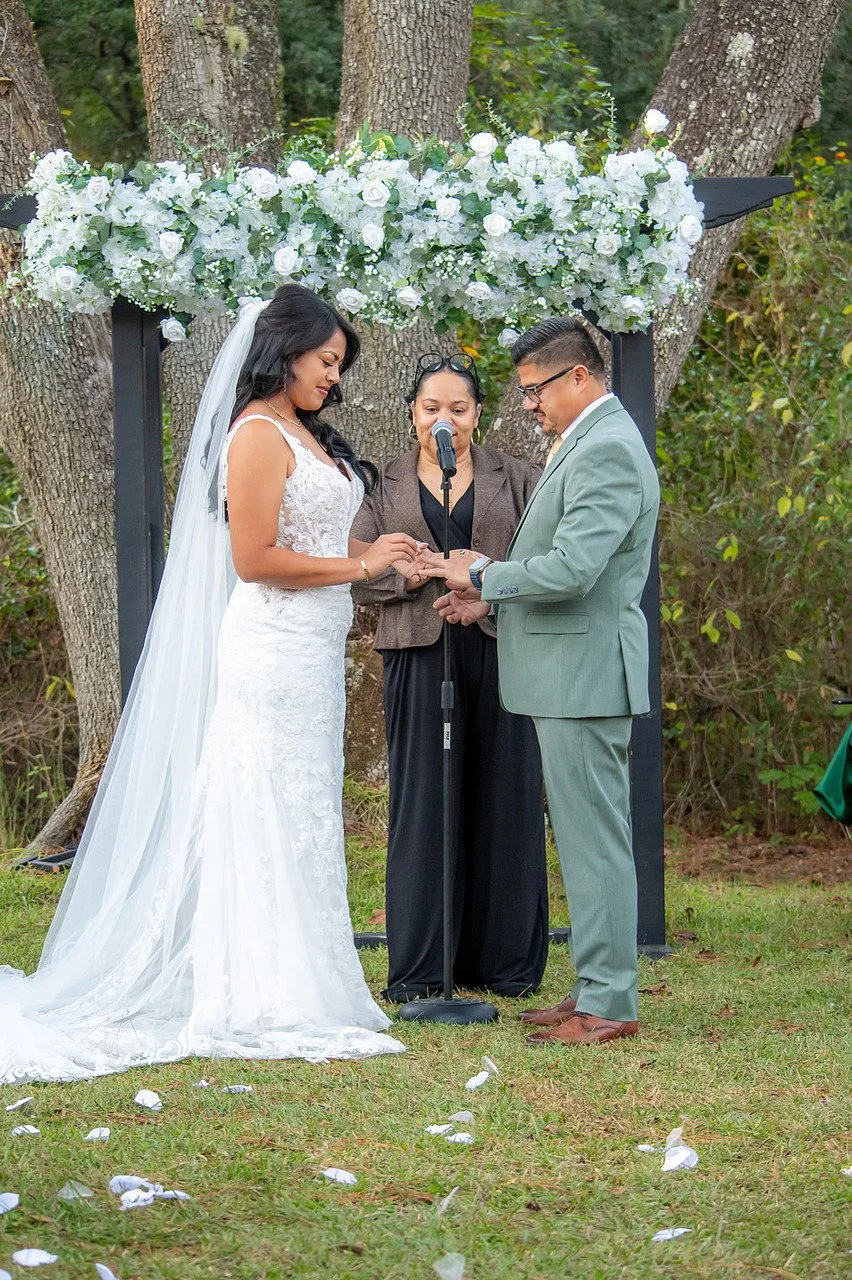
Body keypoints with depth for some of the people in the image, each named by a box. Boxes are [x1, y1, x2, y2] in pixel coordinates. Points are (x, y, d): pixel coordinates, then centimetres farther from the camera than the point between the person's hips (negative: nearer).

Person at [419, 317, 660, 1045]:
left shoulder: (608, 450, -17)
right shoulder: (589, 444, 17)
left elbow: (571, 568, -25)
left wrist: (482, 575, -12)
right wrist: (491, 596, 13)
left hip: (585, 673, -11)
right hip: (572, 675, 11)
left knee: (595, 839, -7)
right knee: (591, 839, 13)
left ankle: (609, 1003, -4)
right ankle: (598, 990, 19)